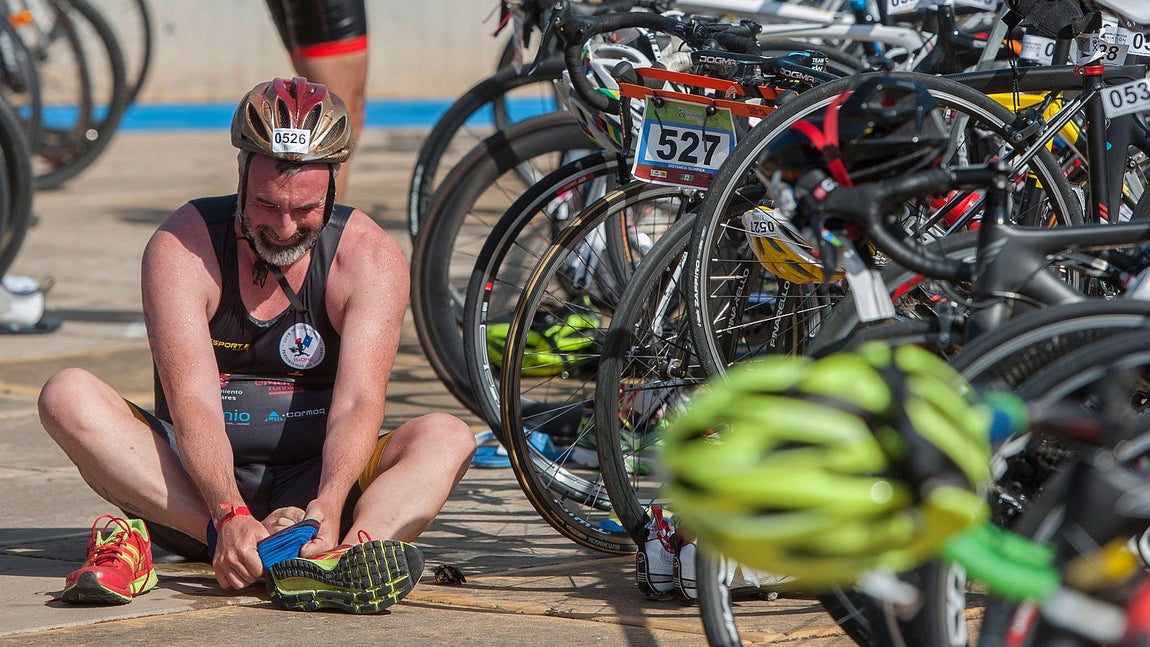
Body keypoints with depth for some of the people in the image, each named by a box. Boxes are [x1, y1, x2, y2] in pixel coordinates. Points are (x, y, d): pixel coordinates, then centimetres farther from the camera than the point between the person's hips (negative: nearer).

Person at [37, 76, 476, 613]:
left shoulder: (370, 257, -9)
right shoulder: (181, 247, -12)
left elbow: (358, 403, -21)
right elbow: (193, 403, -23)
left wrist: (326, 506, -41)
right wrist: (231, 518, -40)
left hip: (312, 487, 0)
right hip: (199, 483, 0)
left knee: (447, 437, -25)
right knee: (68, 397, -25)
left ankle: (346, 555, -55)